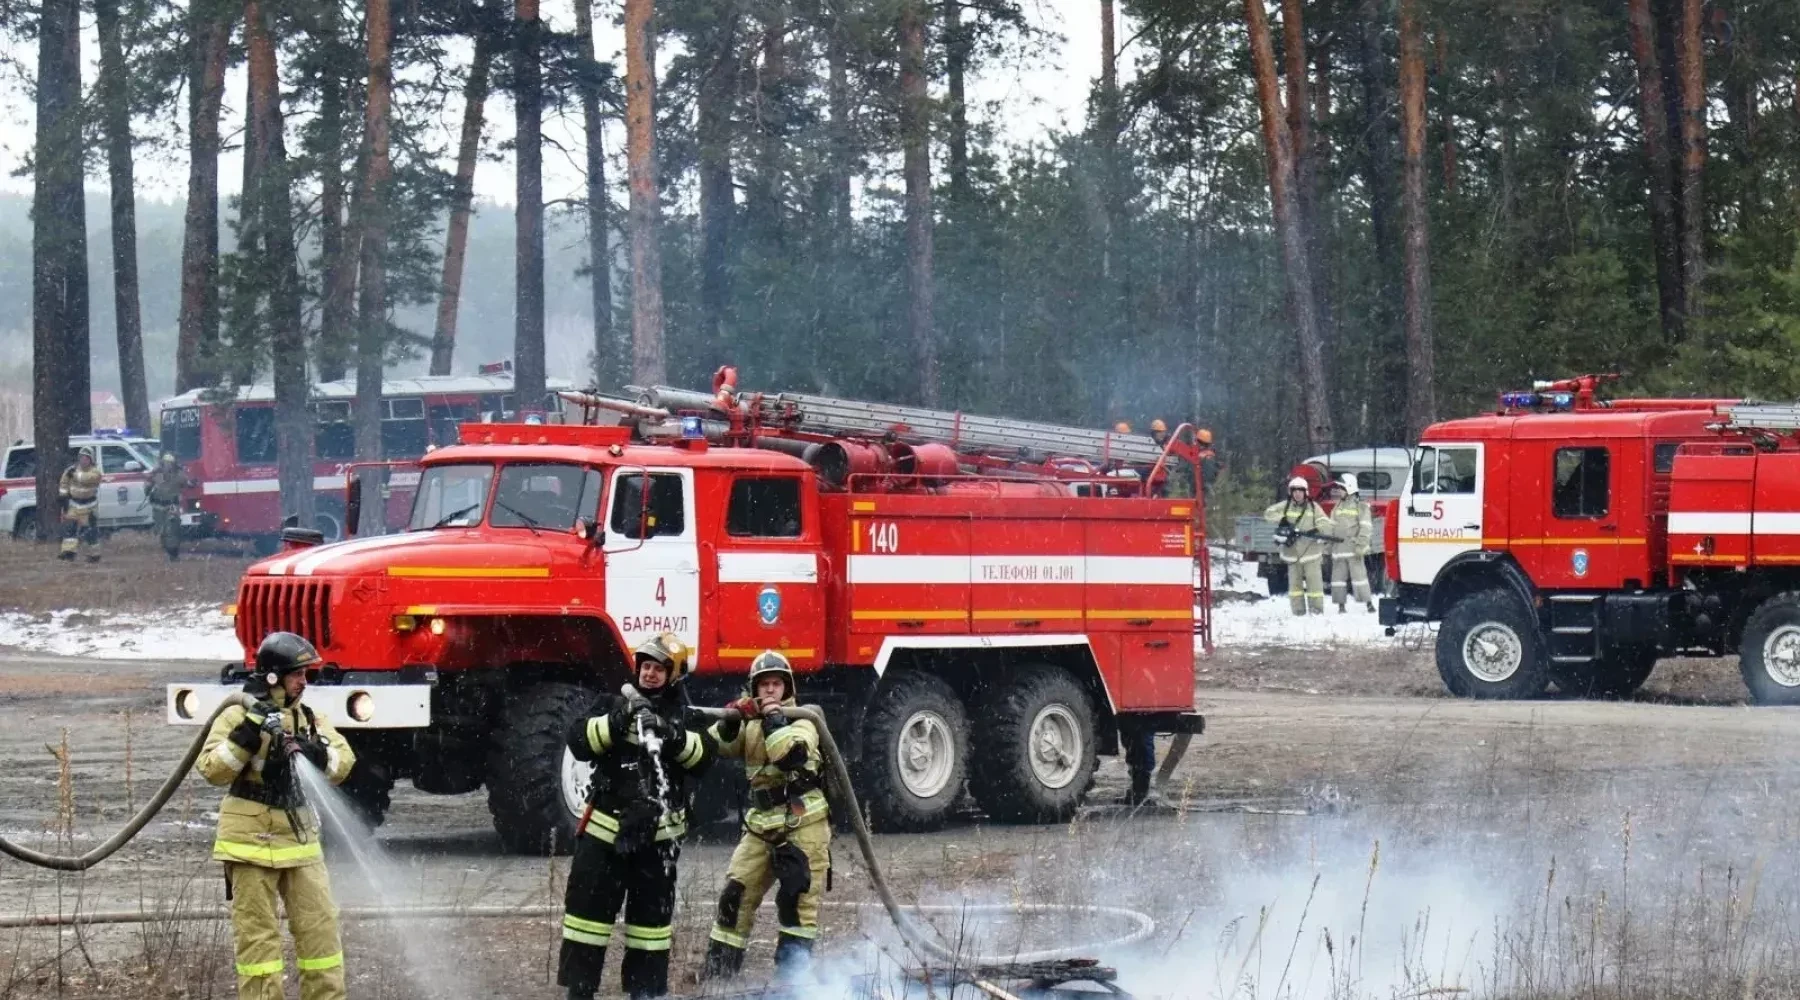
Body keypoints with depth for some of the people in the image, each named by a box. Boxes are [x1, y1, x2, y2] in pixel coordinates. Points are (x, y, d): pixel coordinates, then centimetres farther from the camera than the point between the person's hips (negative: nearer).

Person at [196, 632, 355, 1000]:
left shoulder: (306, 717, 11)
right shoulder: (239, 717, -6)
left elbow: (343, 762, 3)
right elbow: (212, 769, -16)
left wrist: (316, 752, -16)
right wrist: (247, 737, -26)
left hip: (300, 841, 5)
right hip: (252, 844, -5)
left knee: (320, 925, 5)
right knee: (257, 933, -1)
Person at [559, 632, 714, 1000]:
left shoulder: (685, 716, 6)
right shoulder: (614, 703, 2)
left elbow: (703, 757, -9)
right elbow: (579, 742, -11)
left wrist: (676, 738, -27)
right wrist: (615, 722, -25)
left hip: (658, 833, 1)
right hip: (607, 826, -1)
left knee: (652, 911, 8)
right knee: (589, 904, -2)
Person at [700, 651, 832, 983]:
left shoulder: (801, 722, -2)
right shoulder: (750, 723, 13)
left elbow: (792, 755, -22)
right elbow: (717, 747, -1)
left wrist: (774, 720, -19)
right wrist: (730, 721, -18)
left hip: (803, 823, -5)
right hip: (762, 826, 5)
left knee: (798, 902, -8)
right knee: (736, 895, 2)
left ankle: (790, 979, -5)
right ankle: (717, 974, 7)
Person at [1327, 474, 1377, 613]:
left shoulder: (1360, 506, -3)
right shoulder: (1337, 507, 17)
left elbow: (1366, 527, -9)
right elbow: (1331, 527, 20)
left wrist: (1360, 545, -17)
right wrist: (1329, 546, 15)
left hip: (1353, 549, -7)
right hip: (1338, 548, 7)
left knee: (1359, 574, -9)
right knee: (1338, 576, 6)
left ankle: (1368, 603, -5)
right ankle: (1340, 605, 11)